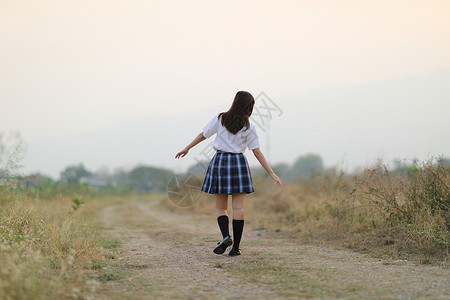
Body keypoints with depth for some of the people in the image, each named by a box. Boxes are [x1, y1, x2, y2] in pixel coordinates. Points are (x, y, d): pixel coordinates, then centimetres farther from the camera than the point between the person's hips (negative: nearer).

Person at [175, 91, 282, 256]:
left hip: (219, 162, 1)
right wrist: (272, 174, 2)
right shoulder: (248, 126, -1)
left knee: (220, 207, 10)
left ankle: (226, 236, -15)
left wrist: (187, 148, 22)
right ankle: (235, 247, -2)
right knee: (238, 207, 2)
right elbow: (257, 152, -2)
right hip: (238, 163, -1)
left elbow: (203, 135, 8)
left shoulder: (220, 118, 1)